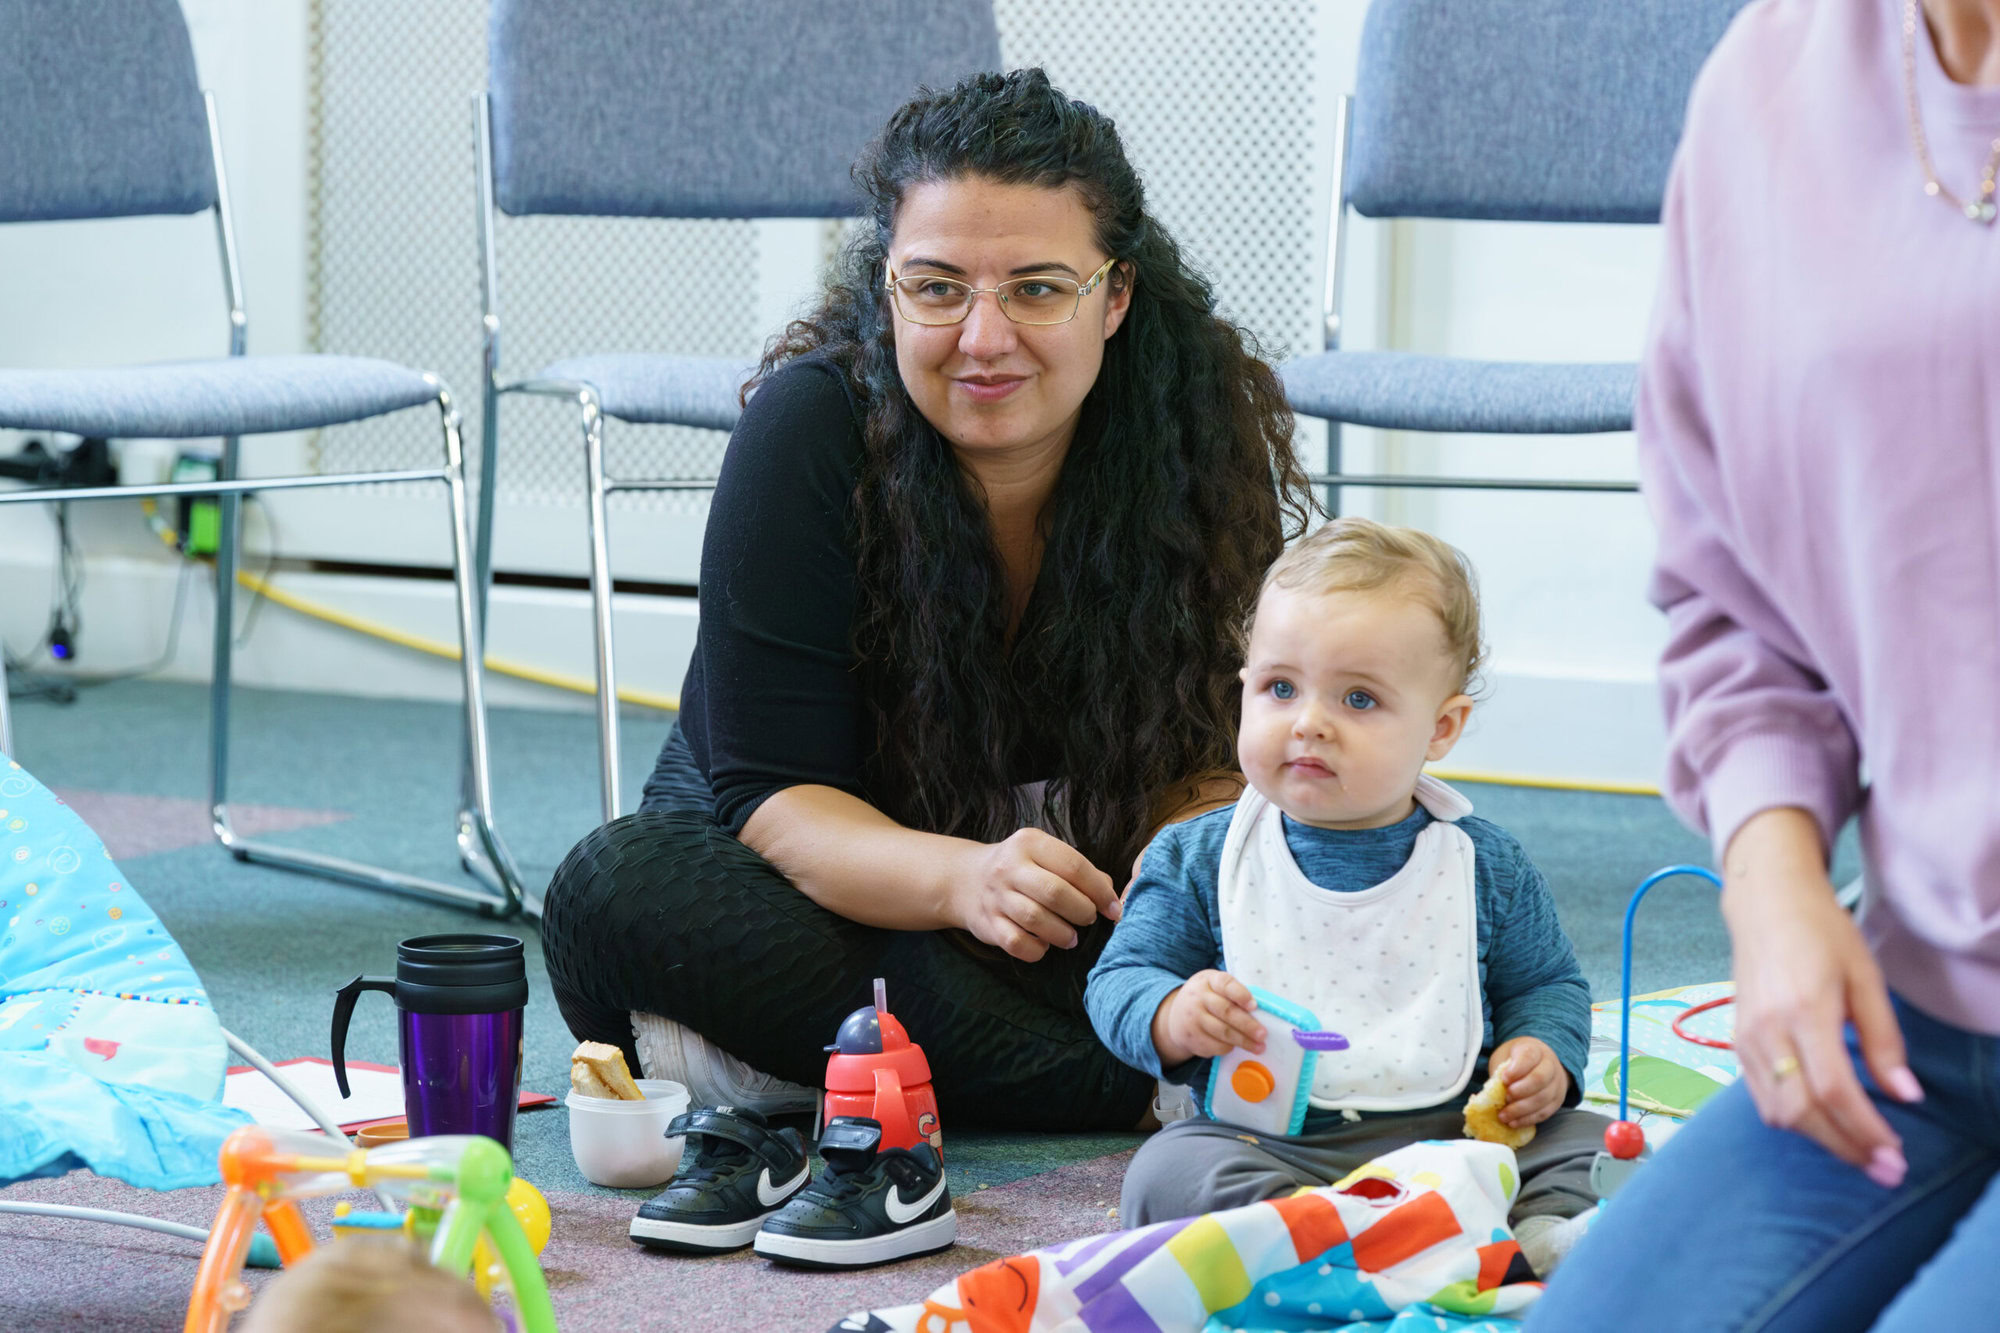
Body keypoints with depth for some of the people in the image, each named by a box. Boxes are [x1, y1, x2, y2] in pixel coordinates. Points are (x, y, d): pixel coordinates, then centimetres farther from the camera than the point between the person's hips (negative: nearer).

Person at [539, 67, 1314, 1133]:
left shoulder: (1204, 424, -14)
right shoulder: (811, 426, -20)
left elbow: (1203, 754, -9)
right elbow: (773, 795, -23)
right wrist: (961, 879, -44)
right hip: (819, 865, -1)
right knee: (621, 890, -34)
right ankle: (1124, 1084, -33)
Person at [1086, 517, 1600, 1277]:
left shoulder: (1485, 866, 7)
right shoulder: (1199, 860, 5)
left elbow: (1546, 983, 18)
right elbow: (1120, 980, 6)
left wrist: (1544, 1054, -4)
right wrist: (1174, 1019, -17)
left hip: (1453, 1133, 1)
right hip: (1268, 1146, -1)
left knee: (1588, 1145, -18)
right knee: (1168, 1173, -30)